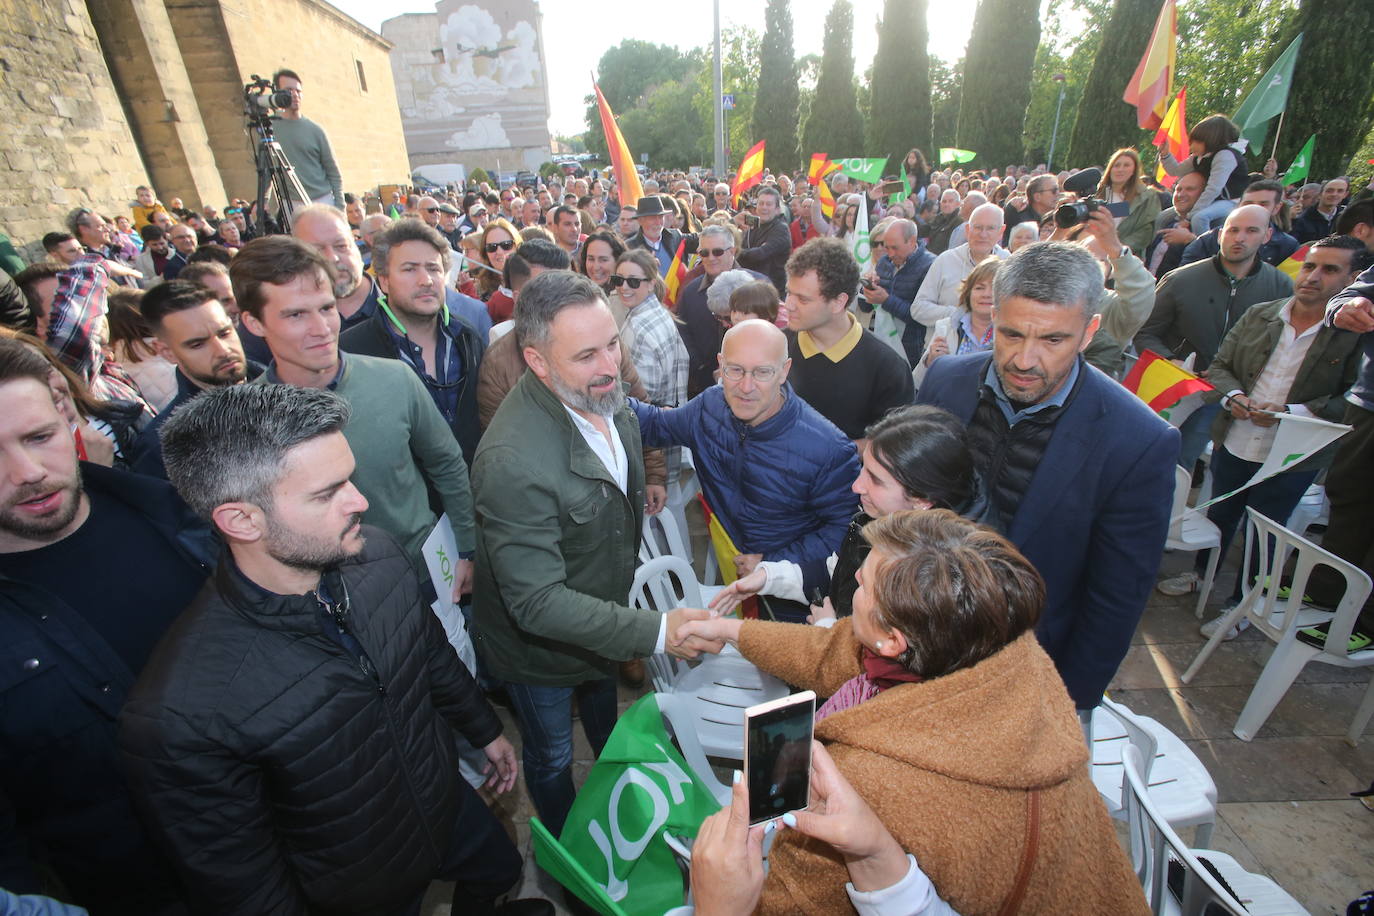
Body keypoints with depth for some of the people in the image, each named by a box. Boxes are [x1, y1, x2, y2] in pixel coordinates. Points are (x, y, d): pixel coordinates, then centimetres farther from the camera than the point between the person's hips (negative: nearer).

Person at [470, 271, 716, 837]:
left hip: (604, 611, 7)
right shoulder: (513, 461, -41)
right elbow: (537, 603, -36)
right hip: (540, 643, -7)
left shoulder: (605, 394, -15)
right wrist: (655, 631, -35)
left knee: (606, 719, 35)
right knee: (552, 759, 24)